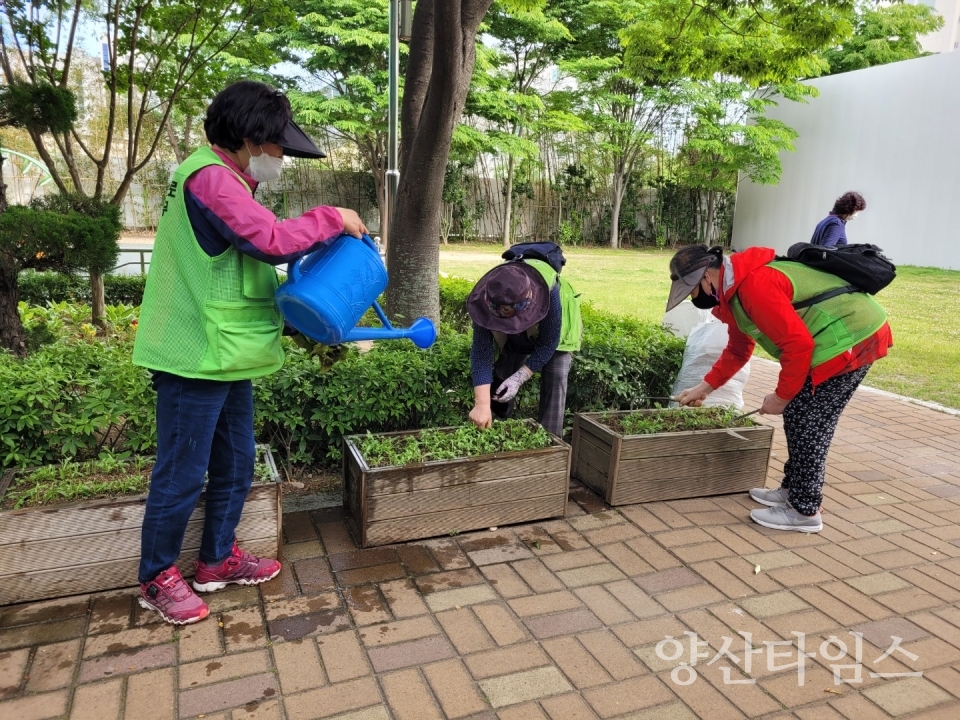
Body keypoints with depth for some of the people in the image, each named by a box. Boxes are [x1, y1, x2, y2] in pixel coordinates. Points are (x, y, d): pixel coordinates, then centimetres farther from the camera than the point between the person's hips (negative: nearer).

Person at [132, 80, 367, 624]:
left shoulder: (223, 178, 17)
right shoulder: (211, 176, -16)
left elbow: (254, 255, 17)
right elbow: (272, 240, -25)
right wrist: (332, 218, -12)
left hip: (226, 357, 10)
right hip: (197, 359, -10)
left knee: (235, 465, 18)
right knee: (182, 474, 3)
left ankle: (219, 560, 33)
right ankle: (158, 579, 21)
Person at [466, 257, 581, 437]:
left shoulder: (549, 293, -45)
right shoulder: (485, 299, -38)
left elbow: (548, 343, -33)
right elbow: (481, 349, -39)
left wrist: (519, 378, -38)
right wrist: (482, 404, -46)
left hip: (552, 333, -2)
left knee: (555, 380, -18)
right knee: (500, 381, 4)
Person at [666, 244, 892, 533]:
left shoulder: (754, 284, -24)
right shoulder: (736, 288, 11)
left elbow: (798, 342, -25)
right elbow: (738, 349, 22)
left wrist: (781, 396, -14)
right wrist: (704, 387, 22)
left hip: (852, 338, -11)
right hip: (849, 333, 11)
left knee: (809, 423, -4)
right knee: (799, 417, 16)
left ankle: (804, 511, 8)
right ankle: (792, 491, 30)